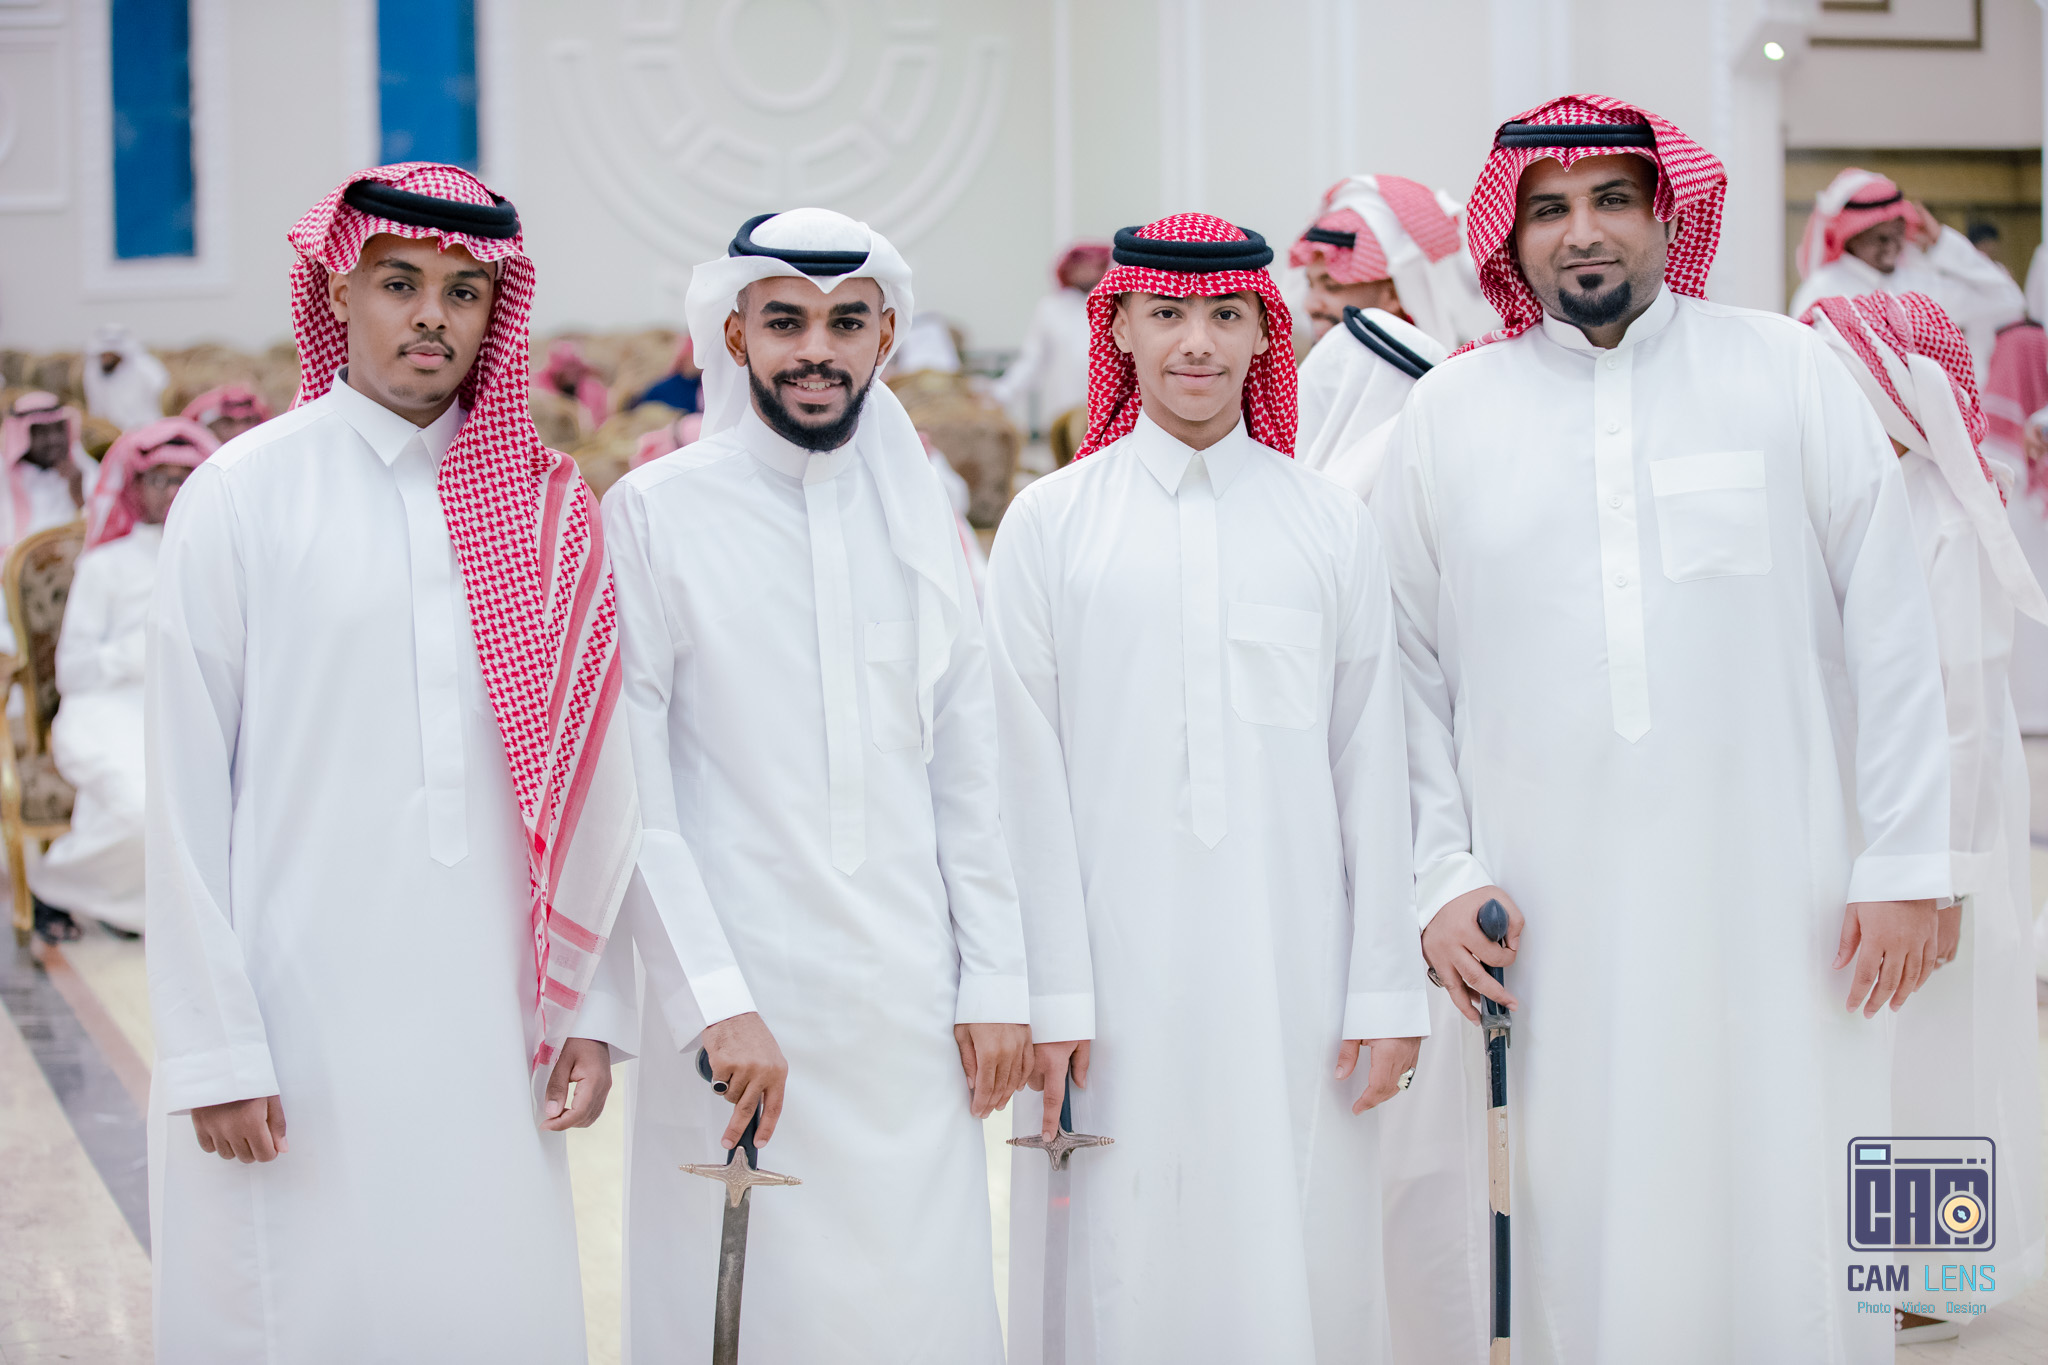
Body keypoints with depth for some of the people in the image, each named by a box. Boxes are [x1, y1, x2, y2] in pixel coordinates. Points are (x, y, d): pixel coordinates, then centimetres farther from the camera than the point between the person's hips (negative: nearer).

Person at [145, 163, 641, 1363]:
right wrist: (216, 1050, -7)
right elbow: (185, 793, -3)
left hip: (491, 1028, 3)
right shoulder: (244, 496, -2)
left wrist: (594, 1008, 4)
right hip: (304, 1022, -3)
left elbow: (591, 781, 8)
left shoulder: (543, 510, 7)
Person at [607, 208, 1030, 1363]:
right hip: (737, 1015, -4)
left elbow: (967, 774, 12)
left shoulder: (921, 518, 11)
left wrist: (996, 984, 6)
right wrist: (715, 1002, -13)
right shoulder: (656, 513, -3)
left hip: (910, 1009, 4)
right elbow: (632, 794, -7)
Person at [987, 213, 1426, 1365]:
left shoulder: (1333, 526, 7)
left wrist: (1386, 986, 2)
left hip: (1290, 961, 1)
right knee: (1125, 1261, 1)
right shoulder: (1051, 523, 4)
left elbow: (1371, 766, 6)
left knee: (1305, 1260, 2)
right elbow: (1030, 773, 1)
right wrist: (1048, 995, -5)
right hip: (1119, 959, -1)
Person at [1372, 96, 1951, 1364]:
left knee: (1792, 1224, 0)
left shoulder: (1789, 373, 4)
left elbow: (1891, 631, 2)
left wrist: (1906, 865, -2)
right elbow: (1410, 665, 9)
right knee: (1591, 1232, 3)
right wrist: (1441, 876, 2)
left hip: (1782, 890, -1)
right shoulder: (1447, 414, 7)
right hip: (1559, 911, 1)